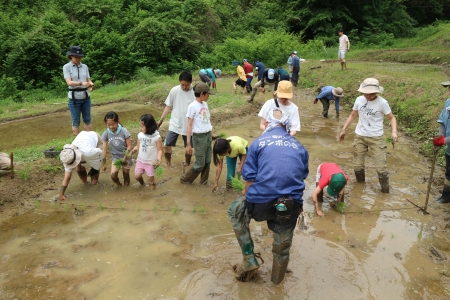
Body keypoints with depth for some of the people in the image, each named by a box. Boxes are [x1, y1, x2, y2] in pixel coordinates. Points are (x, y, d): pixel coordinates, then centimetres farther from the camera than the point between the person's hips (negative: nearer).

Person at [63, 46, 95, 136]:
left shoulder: (85, 67, 8)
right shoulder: (66, 67, -4)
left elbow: (88, 80, 8)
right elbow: (69, 82, -14)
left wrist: (91, 84, -16)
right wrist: (81, 83, -30)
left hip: (86, 97, 4)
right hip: (74, 98, -3)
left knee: (87, 119, 11)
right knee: (76, 121, 4)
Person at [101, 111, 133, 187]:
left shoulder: (124, 131, -20)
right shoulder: (106, 134, -13)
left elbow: (129, 146, -13)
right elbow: (104, 149, -8)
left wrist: (125, 158, -18)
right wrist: (103, 164, -4)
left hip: (126, 157, -1)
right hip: (115, 158, 2)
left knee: (126, 175, 8)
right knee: (113, 175, -13)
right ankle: (118, 185, 18)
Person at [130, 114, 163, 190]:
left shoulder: (157, 137, -18)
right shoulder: (140, 135, -5)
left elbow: (159, 150, -14)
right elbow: (138, 146, 8)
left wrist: (159, 160, -28)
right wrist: (133, 150, -13)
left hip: (151, 162, -4)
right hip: (140, 160, 4)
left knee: (151, 179, 5)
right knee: (137, 176, 6)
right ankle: (142, 183, 40)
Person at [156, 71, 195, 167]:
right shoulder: (174, 90, -6)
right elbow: (168, 106, 3)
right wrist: (161, 120, 1)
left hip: (189, 126, -1)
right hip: (175, 124, 1)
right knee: (167, 145, 0)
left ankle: (187, 165, 32)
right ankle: (168, 164, 22)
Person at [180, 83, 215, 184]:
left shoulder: (205, 104, 8)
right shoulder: (192, 106, -13)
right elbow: (189, 125, -12)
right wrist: (188, 144, -13)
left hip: (208, 135, 6)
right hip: (199, 137, -6)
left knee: (207, 161, 10)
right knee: (200, 164, 1)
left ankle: (204, 180, 26)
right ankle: (185, 179, 19)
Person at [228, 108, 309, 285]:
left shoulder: (259, 142, 5)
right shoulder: (299, 147, 15)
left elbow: (250, 178, 2)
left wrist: (247, 198, 19)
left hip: (262, 203, -3)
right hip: (291, 205, 4)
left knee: (235, 211, 28)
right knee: (283, 246, 26)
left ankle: (249, 259, 25)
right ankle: (277, 279, 52)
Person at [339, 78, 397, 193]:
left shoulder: (382, 103, -12)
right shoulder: (359, 100, -2)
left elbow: (392, 118, -3)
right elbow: (353, 115, 13)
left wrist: (394, 131, -21)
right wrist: (344, 130, 13)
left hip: (376, 138, -3)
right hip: (359, 136, 4)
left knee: (381, 167, -5)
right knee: (357, 165, 10)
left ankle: (385, 191, 13)